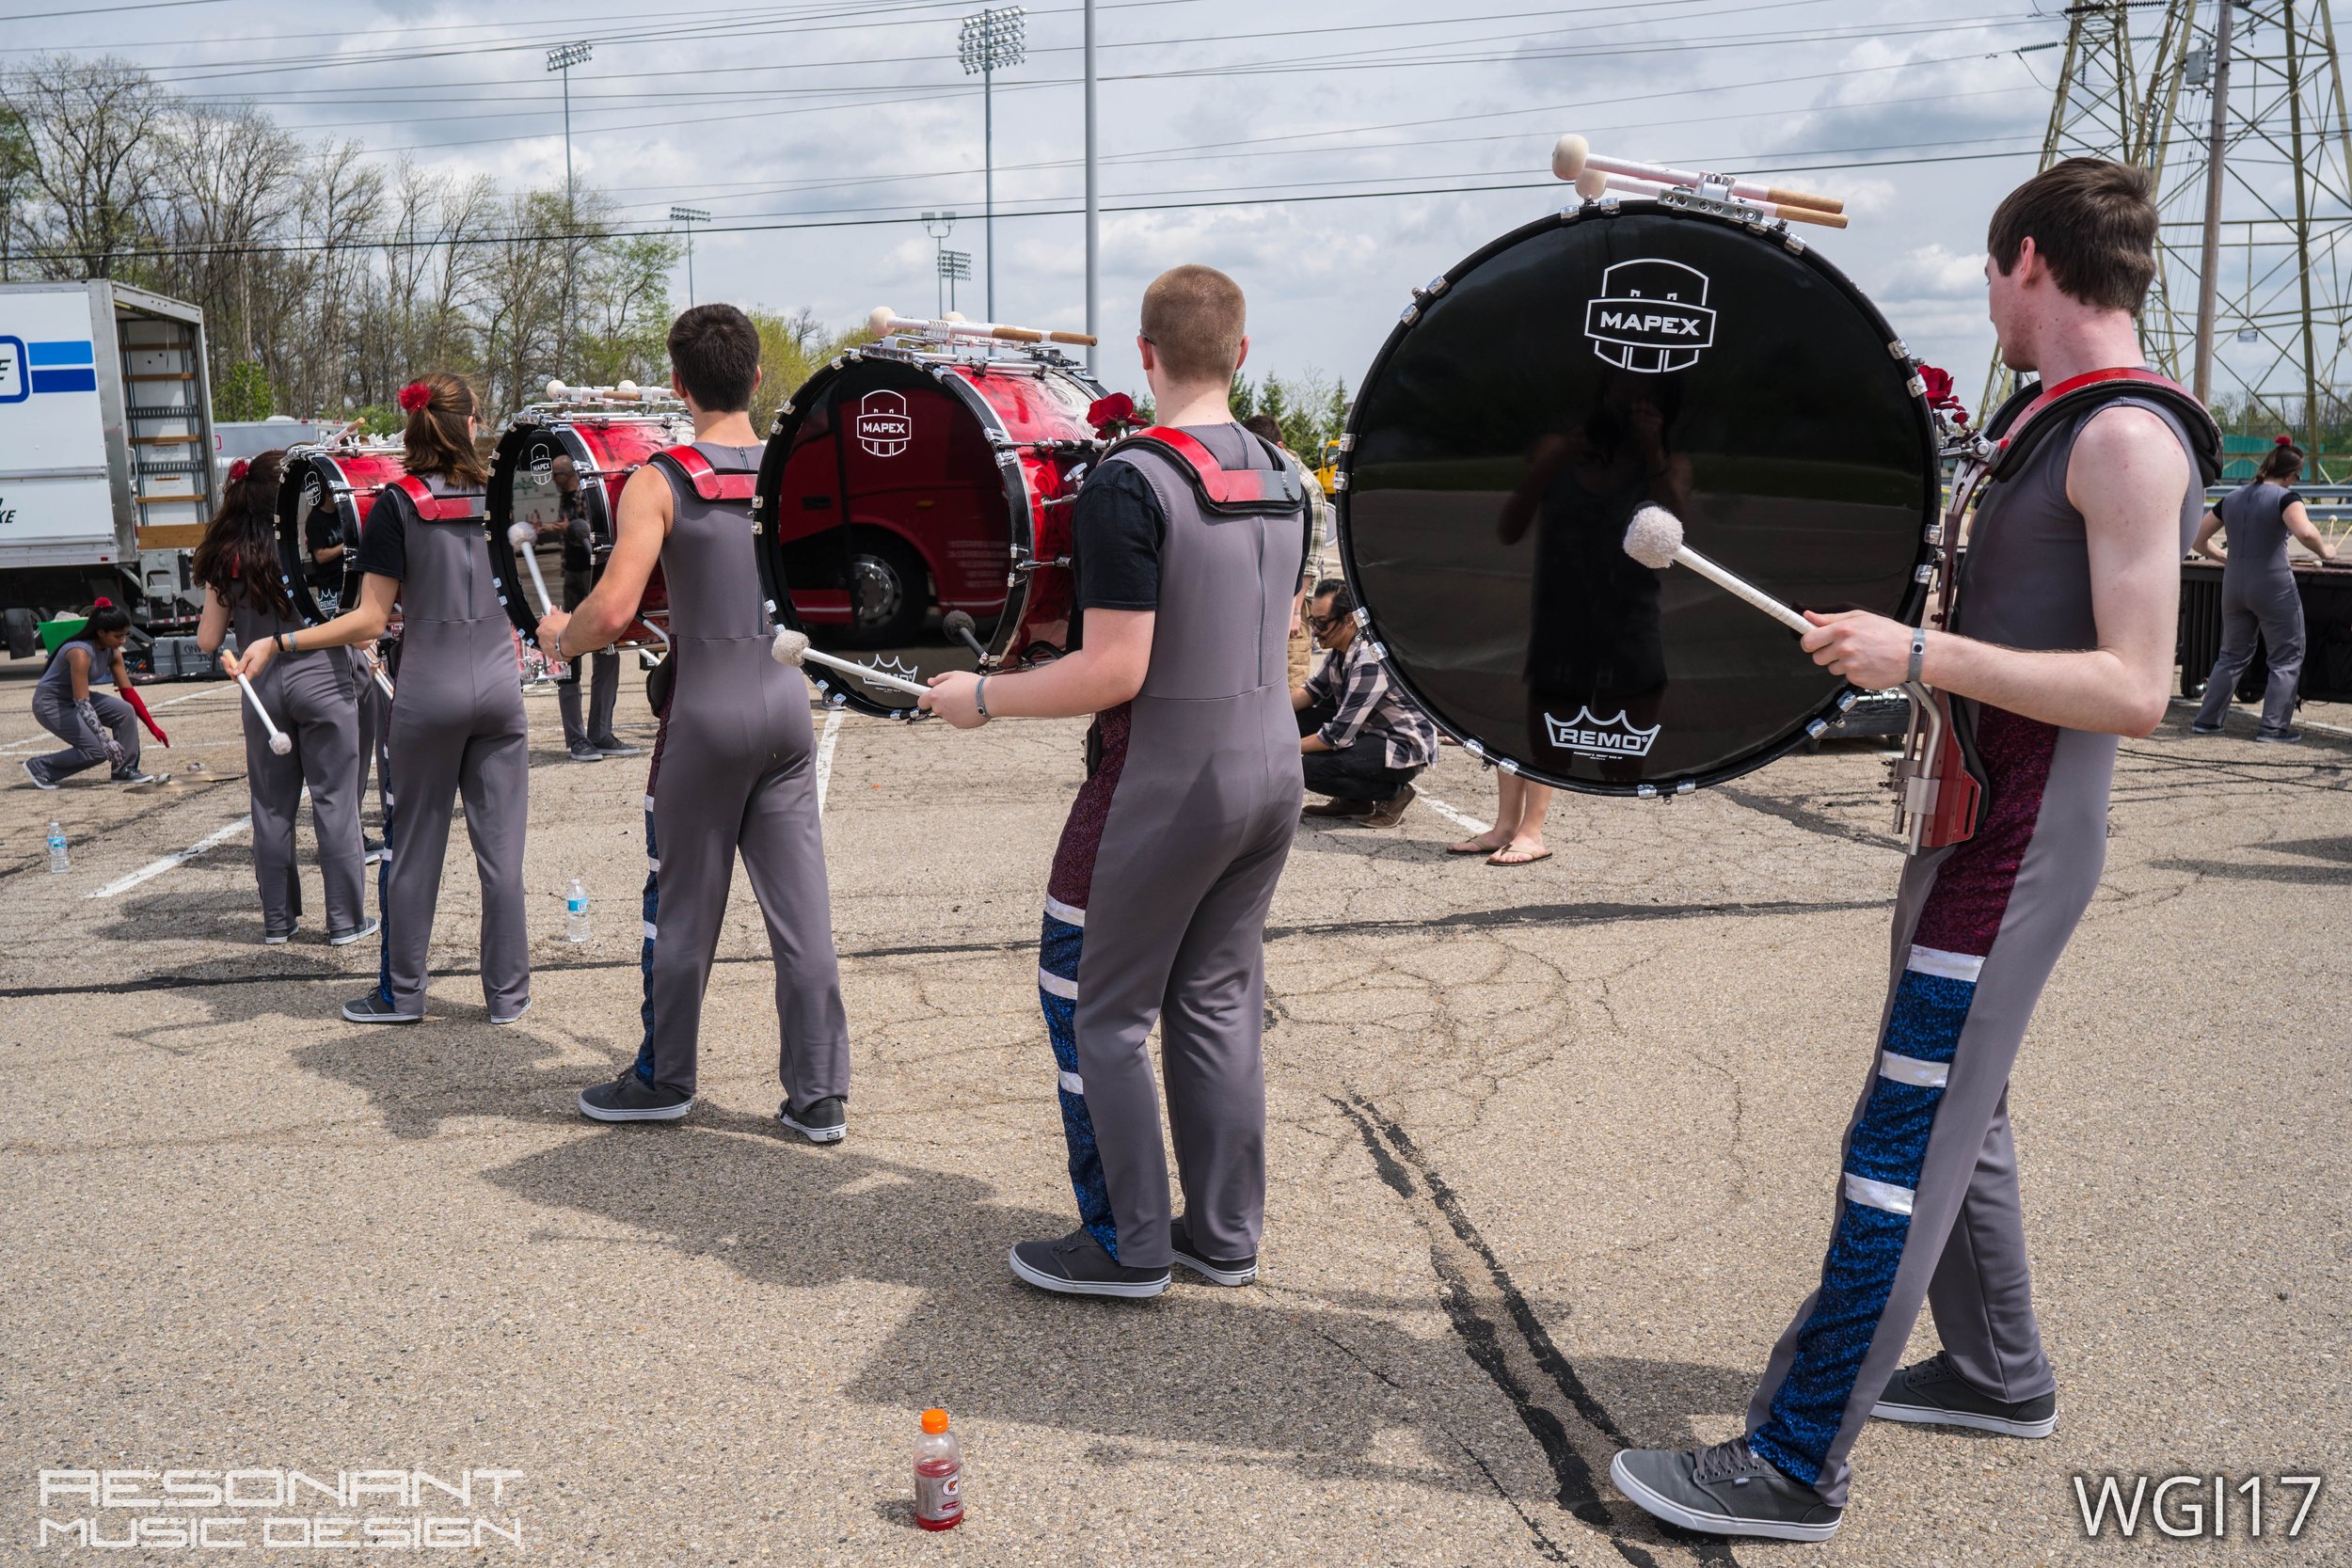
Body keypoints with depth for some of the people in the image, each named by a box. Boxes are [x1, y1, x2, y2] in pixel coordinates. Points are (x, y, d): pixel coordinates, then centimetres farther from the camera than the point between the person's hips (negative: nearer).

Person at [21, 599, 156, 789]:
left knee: (126, 711, -14)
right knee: (99, 750, -17)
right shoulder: (81, 652, -30)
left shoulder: (112, 652, -6)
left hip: (76, 697, 8)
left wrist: (152, 727, -4)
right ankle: (39, 768, 1)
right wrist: (106, 740, -36)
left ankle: (125, 770, -1)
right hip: (50, 704, -8)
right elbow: (82, 704, -32)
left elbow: (128, 691, 0)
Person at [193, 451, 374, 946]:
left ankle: (278, 920, 18)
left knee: (272, 806, 12)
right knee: (334, 803, 3)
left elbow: (208, 640, 4)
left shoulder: (227, 558, 1)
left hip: (261, 687, 4)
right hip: (321, 679, -4)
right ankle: (345, 920, 8)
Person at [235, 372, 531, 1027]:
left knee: (413, 848, 8)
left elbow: (369, 620, -10)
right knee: (500, 846, 6)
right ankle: (507, 992, 12)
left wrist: (278, 642, -6)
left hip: (426, 694, -3)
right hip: (498, 690, 3)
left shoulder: (398, 502, -7)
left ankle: (401, 993, 19)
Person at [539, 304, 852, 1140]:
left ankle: (665, 1079, 26)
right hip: (788, 699, 4)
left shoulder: (660, 482, -10)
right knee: (801, 906, 7)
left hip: (708, 708, -4)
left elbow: (614, 609, -20)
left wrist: (559, 636, 1)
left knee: (683, 907, 10)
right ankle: (818, 1094, 12)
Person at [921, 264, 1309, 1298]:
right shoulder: (1281, 478, 7)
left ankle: (1128, 1246, 15)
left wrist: (982, 698, -10)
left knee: (1096, 1007, 7)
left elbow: (1113, 674, -22)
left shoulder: (1128, 484, -18)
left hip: (1163, 785, -7)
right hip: (1270, 768, 8)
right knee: (1216, 1001, 16)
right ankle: (1226, 1234, 24)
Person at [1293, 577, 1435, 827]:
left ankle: (1392, 793, -4)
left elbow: (1339, 734, -28)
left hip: (1406, 748, -10)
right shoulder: (1340, 650, 0)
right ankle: (1353, 801, 8)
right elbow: (1313, 691, 12)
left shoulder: (1370, 661, -27)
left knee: (1307, 767, -23)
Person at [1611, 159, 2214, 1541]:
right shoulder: (2060, 426, 16)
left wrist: (1924, 654, -27)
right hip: (1969, 817, 10)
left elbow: (2135, 689, -23)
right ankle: (1999, 1375, 37)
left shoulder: (2128, 438, -16)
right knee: (1958, 1110, 20)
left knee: (1905, 1143, -8)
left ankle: (1798, 1467, -1)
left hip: (2020, 844, -10)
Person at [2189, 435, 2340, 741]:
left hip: (2234, 587, 6)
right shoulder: (2285, 497, -10)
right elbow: (2305, 533, -28)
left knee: (2232, 656, 18)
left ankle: (2207, 719, 17)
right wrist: (2324, 551, -10)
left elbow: (2198, 540, 10)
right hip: (2274, 588, -6)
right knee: (2286, 659, 7)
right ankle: (2273, 726, 5)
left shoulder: (2232, 498, 7)